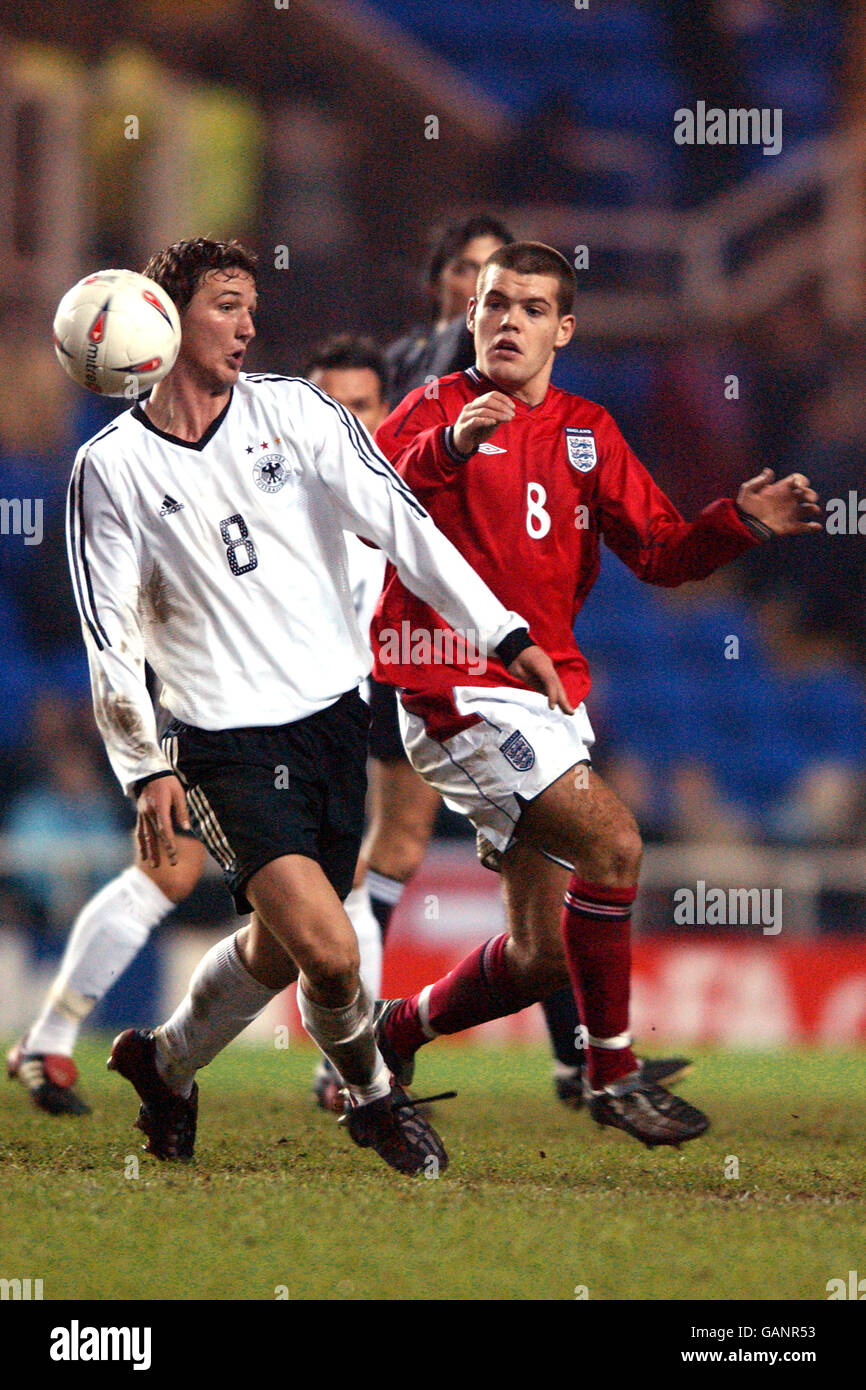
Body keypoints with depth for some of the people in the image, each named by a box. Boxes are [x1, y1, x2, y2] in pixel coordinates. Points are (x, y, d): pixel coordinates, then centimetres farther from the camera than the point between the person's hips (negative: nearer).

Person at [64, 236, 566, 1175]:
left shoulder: (293, 411, 3)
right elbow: (110, 635, -1)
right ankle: (372, 1098, 10)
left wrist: (504, 633, -8)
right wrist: (146, 770, -8)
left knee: (280, 949, 12)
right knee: (327, 950, -17)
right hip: (228, 741, -4)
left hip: (334, 713, 4)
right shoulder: (111, 469, -3)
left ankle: (164, 1064, 38)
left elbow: (399, 523, -1)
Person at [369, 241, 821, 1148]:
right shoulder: (436, 410, -3)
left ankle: (398, 1028, 30)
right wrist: (446, 450, -34)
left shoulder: (588, 433, 14)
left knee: (541, 957, 7)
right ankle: (613, 1073, -12)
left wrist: (738, 524, -8)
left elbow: (659, 552, 10)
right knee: (611, 843, -23)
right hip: (459, 692, -7)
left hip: (552, 695, 7)